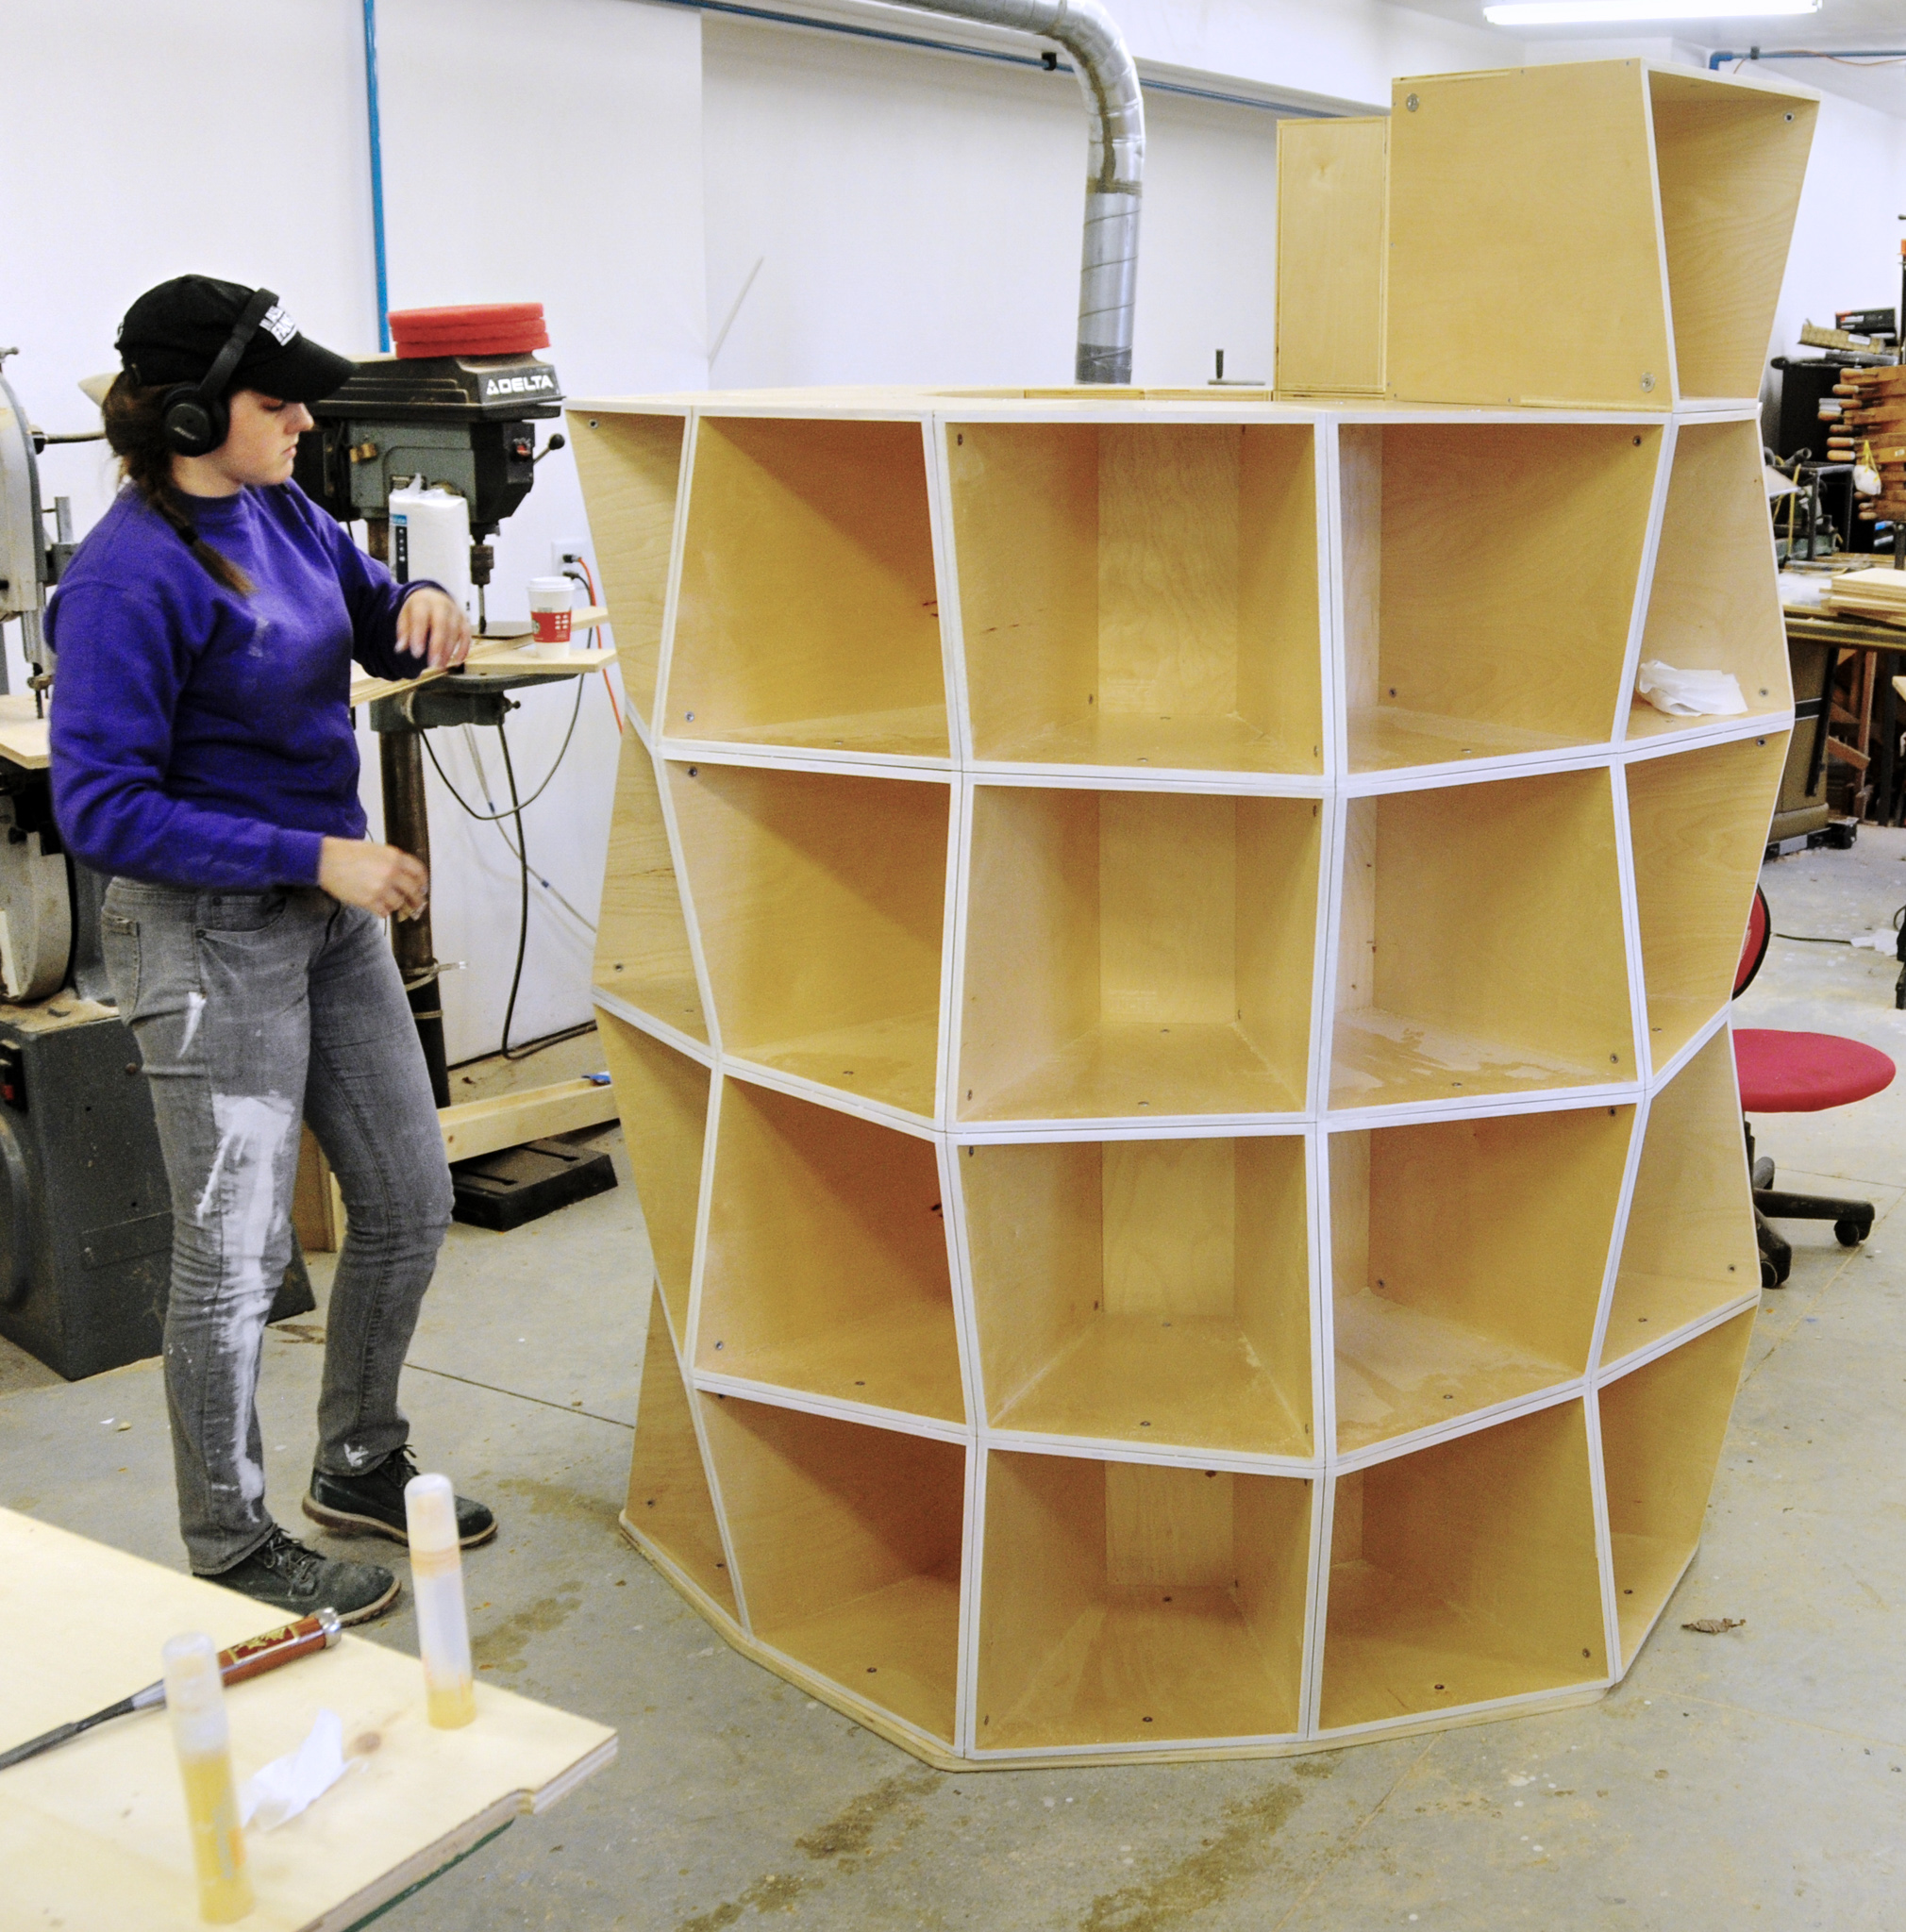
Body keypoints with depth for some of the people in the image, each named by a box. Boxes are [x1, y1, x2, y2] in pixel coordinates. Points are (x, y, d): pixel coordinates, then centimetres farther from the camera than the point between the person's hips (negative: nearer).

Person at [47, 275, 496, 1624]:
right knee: (238, 1251, 2)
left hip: (329, 910, 8)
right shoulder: (128, 580, -19)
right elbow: (102, 809, -21)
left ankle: (361, 1464, 36)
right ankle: (232, 1548, 22)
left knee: (410, 1203, 15)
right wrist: (318, 857, -23)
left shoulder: (281, 513, 4)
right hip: (210, 930, -8)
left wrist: (423, 611, -5)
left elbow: (378, 618, 20)